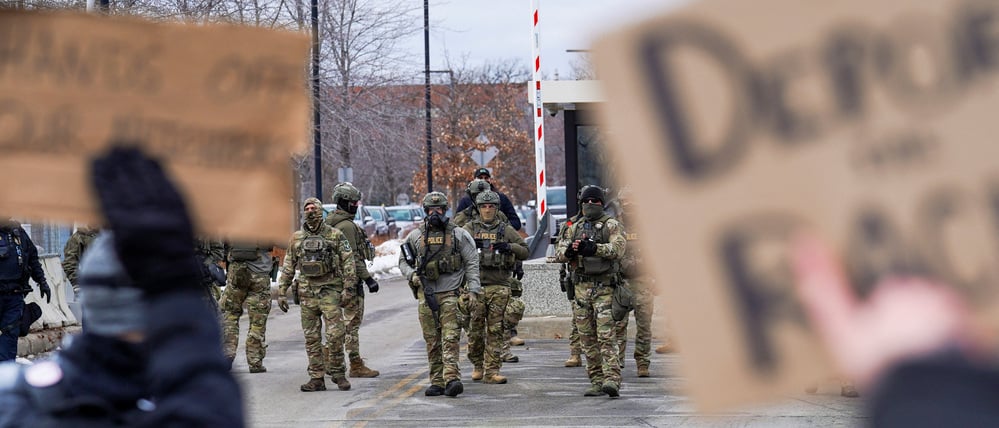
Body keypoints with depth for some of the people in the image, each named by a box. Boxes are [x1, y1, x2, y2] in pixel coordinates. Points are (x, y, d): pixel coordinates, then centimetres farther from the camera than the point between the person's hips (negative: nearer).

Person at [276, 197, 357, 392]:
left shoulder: (335, 236, 0)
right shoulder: (296, 238, 10)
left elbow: (348, 263, -1)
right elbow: (288, 267, 14)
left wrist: (348, 288, -9)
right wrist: (282, 292, 11)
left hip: (330, 290, -3)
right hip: (307, 293, 3)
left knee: (335, 334, -9)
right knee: (311, 337, 4)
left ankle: (338, 374, 4)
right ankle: (316, 378, 9)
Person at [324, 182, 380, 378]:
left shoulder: (332, 223, 16)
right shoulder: (347, 225, -16)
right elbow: (353, 257, -20)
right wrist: (368, 278, -18)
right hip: (350, 281, -10)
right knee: (352, 323, -7)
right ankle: (356, 366, -5)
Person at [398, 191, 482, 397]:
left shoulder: (459, 234, 4)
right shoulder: (415, 237, 9)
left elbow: (472, 263, 4)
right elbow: (403, 261, 17)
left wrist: (473, 289, -4)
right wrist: (411, 274, -3)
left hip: (450, 294, -3)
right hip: (426, 294, 3)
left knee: (450, 338, -13)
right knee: (432, 341, 5)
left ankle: (451, 379, -20)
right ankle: (437, 382, 9)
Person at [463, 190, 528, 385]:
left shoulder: (506, 230, 11)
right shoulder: (470, 229, 10)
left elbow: (525, 251, 9)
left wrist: (509, 247, -11)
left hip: (499, 286, 0)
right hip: (475, 284, 0)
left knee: (496, 330, -2)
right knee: (476, 328, 1)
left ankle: (492, 370, -1)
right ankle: (478, 365, 18)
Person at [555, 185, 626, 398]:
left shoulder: (612, 226, 1)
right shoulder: (575, 228, 16)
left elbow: (618, 249, -15)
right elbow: (559, 253, 9)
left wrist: (594, 248, -28)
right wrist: (570, 250, -14)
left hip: (605, 287, -5)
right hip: (582, 287, 5)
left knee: (606, 335, -14)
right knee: (588, 338, 6)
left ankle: (612, 379, -21)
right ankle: (596, 381, 11)